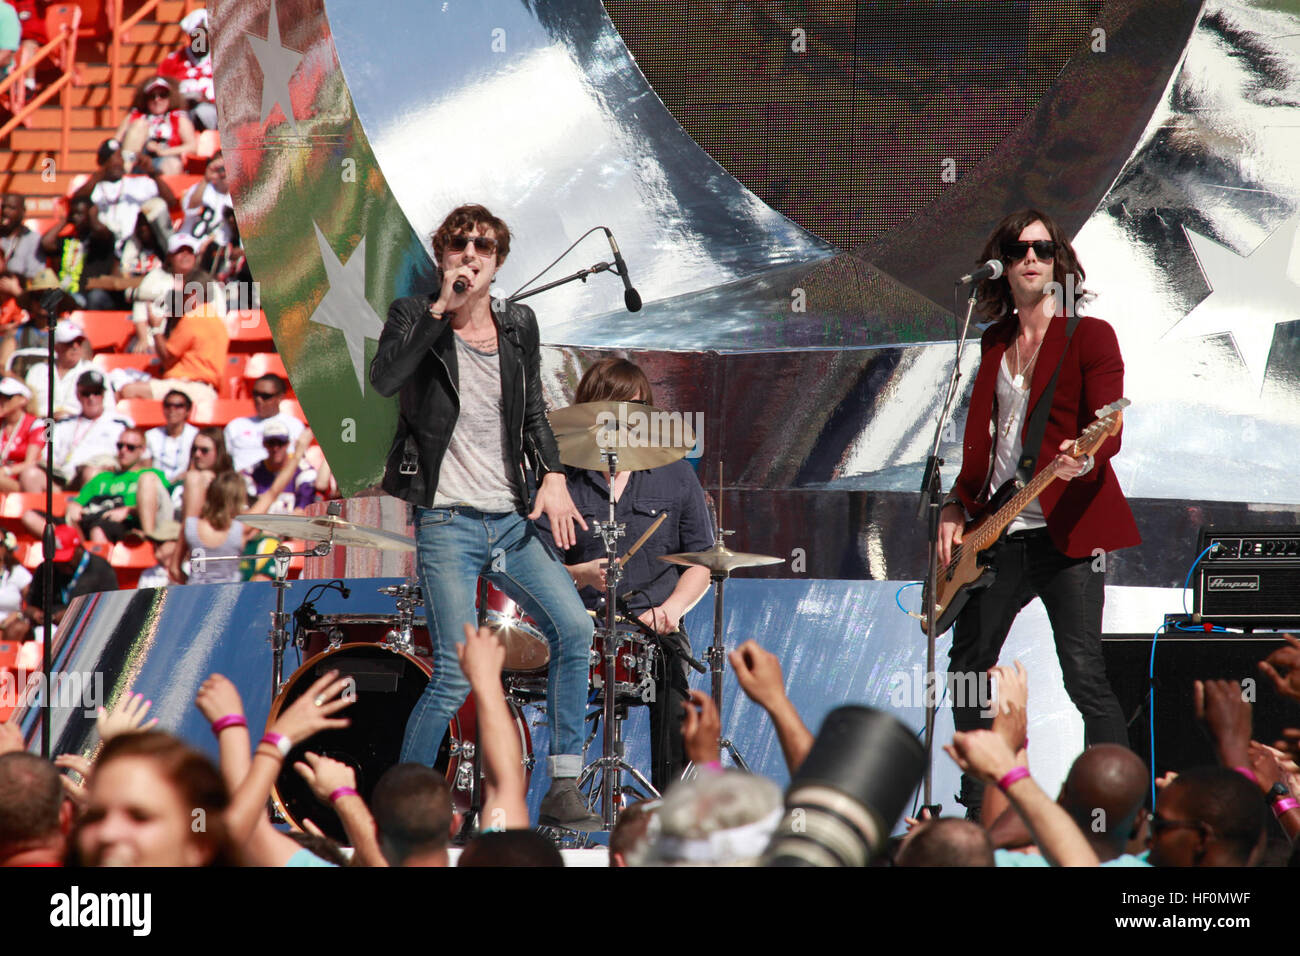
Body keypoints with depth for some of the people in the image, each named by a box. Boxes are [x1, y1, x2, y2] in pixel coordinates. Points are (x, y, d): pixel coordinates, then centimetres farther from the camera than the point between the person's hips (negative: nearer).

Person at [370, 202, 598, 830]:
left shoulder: (518, 325, 12)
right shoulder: (414, 316, -1)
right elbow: (383, 379, -21)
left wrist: (553, 476, 4)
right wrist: (441, 307, -22)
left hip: (511, 520, 5)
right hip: (446, 524, -5)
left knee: (574, 629, -9)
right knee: (455, 674, -11)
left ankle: (562, 791, -1)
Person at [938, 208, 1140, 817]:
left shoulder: (1089, 335, -2)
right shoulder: (995, 341, 17)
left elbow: (1110, 427, -11)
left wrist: (1084, 460, -32)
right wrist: (956, 506, 12)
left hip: (1066, 531, -7)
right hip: (999, 535, 7)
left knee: (1085, 678, -14)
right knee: (966, 668, 11)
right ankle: (979, 808, 25)